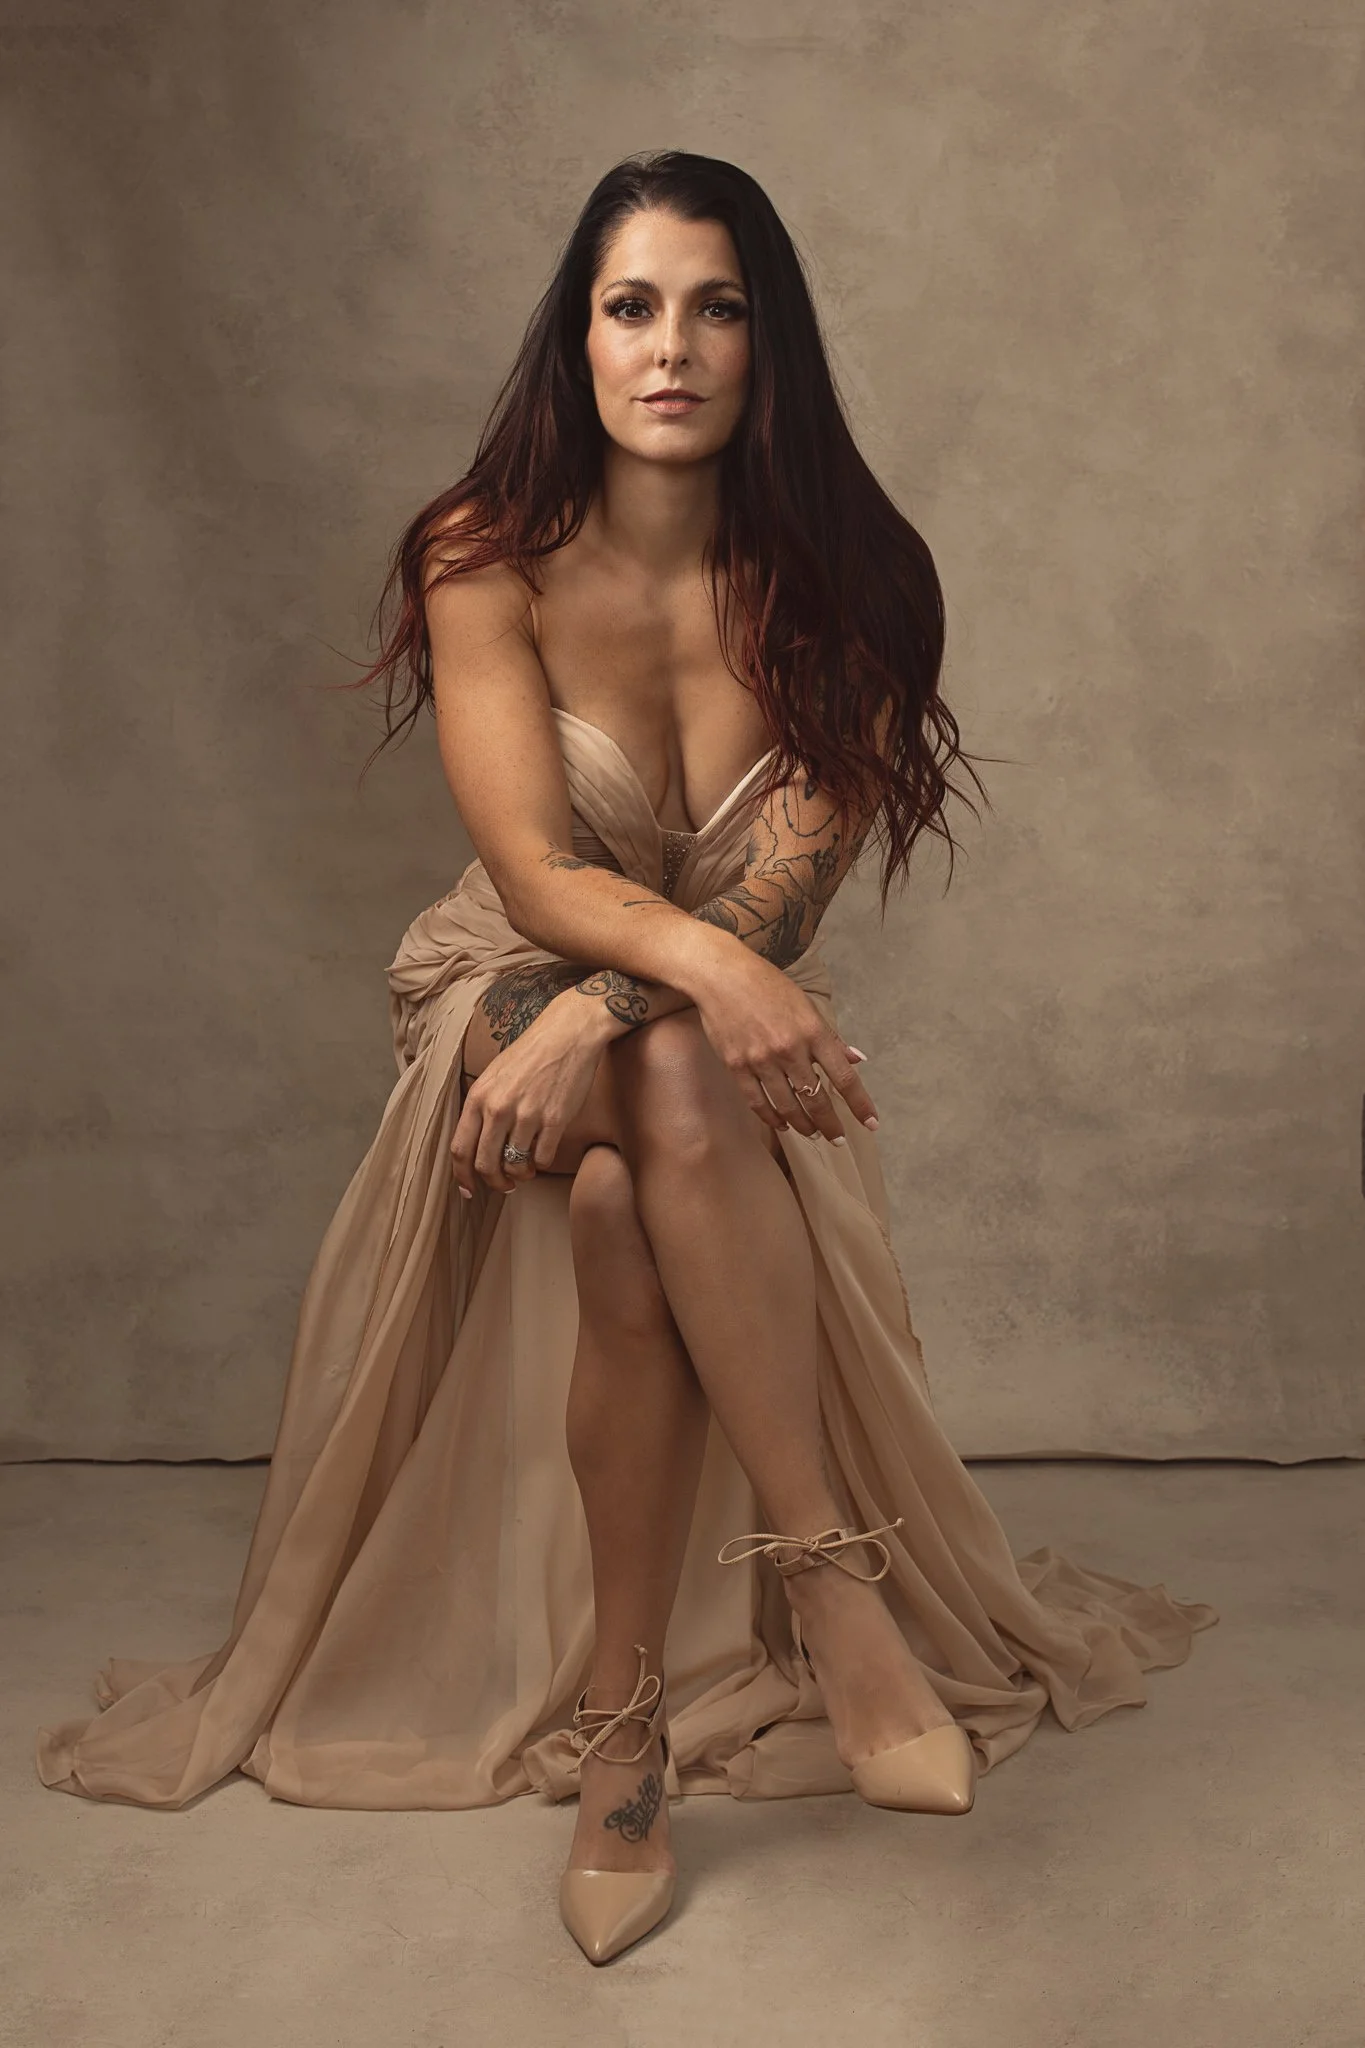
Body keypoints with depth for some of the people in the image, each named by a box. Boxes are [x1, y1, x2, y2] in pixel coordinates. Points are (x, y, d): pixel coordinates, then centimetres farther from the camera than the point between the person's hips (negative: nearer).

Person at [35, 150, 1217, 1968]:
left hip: (730, 1027, 1)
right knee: (674, 1096, -35)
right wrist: (704, 963, -41)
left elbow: (791, 880, -15)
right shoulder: (492, 560, -11)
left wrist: (600, 1018, -31)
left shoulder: (834, 574, -8)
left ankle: (619, 1719, -26)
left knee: (624, 1205, -34)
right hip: (515, 987, -1)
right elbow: (533, 875, -20)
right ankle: (833, 1579, -29)